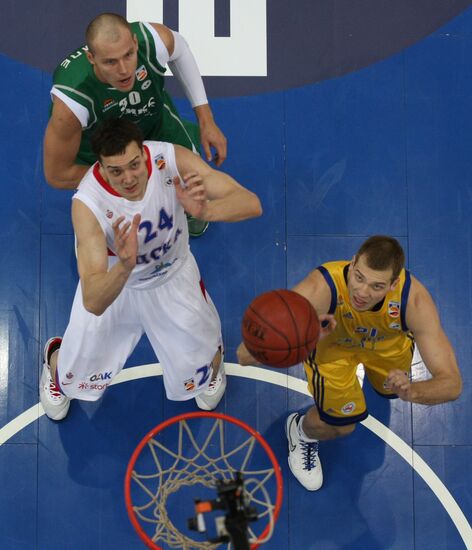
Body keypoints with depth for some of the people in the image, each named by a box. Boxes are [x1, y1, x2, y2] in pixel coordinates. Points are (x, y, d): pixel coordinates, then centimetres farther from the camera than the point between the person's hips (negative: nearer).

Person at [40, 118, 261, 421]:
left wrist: (205, 210, -55)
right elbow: (93, 303, -45)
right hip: (112, 280, -1)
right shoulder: (87, 203, -39)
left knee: (202, 371, 9)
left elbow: (251, 204, -35)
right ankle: (56, 360, 49)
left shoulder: (171, 158, -33)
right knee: (77, 377, 10)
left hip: (173, 275, 2)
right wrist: (124, 266, -66)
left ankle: (212, 365, 49)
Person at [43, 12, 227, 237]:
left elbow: (179, 49, -9)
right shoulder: (72, 98, -47)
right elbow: (57, 175, -31)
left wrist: (206, 121, -9)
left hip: (154, 119, 3)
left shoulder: (154, 39, -38)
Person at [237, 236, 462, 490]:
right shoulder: (319, 289, -48)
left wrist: (411, 392, -61)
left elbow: (452, 384, -38)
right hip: (330, 343, -2)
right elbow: (245, 355, -51)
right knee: (341, 426, -6)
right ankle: (301, 431, 29)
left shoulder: (413, 299, -41)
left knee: (392, 390, 23)